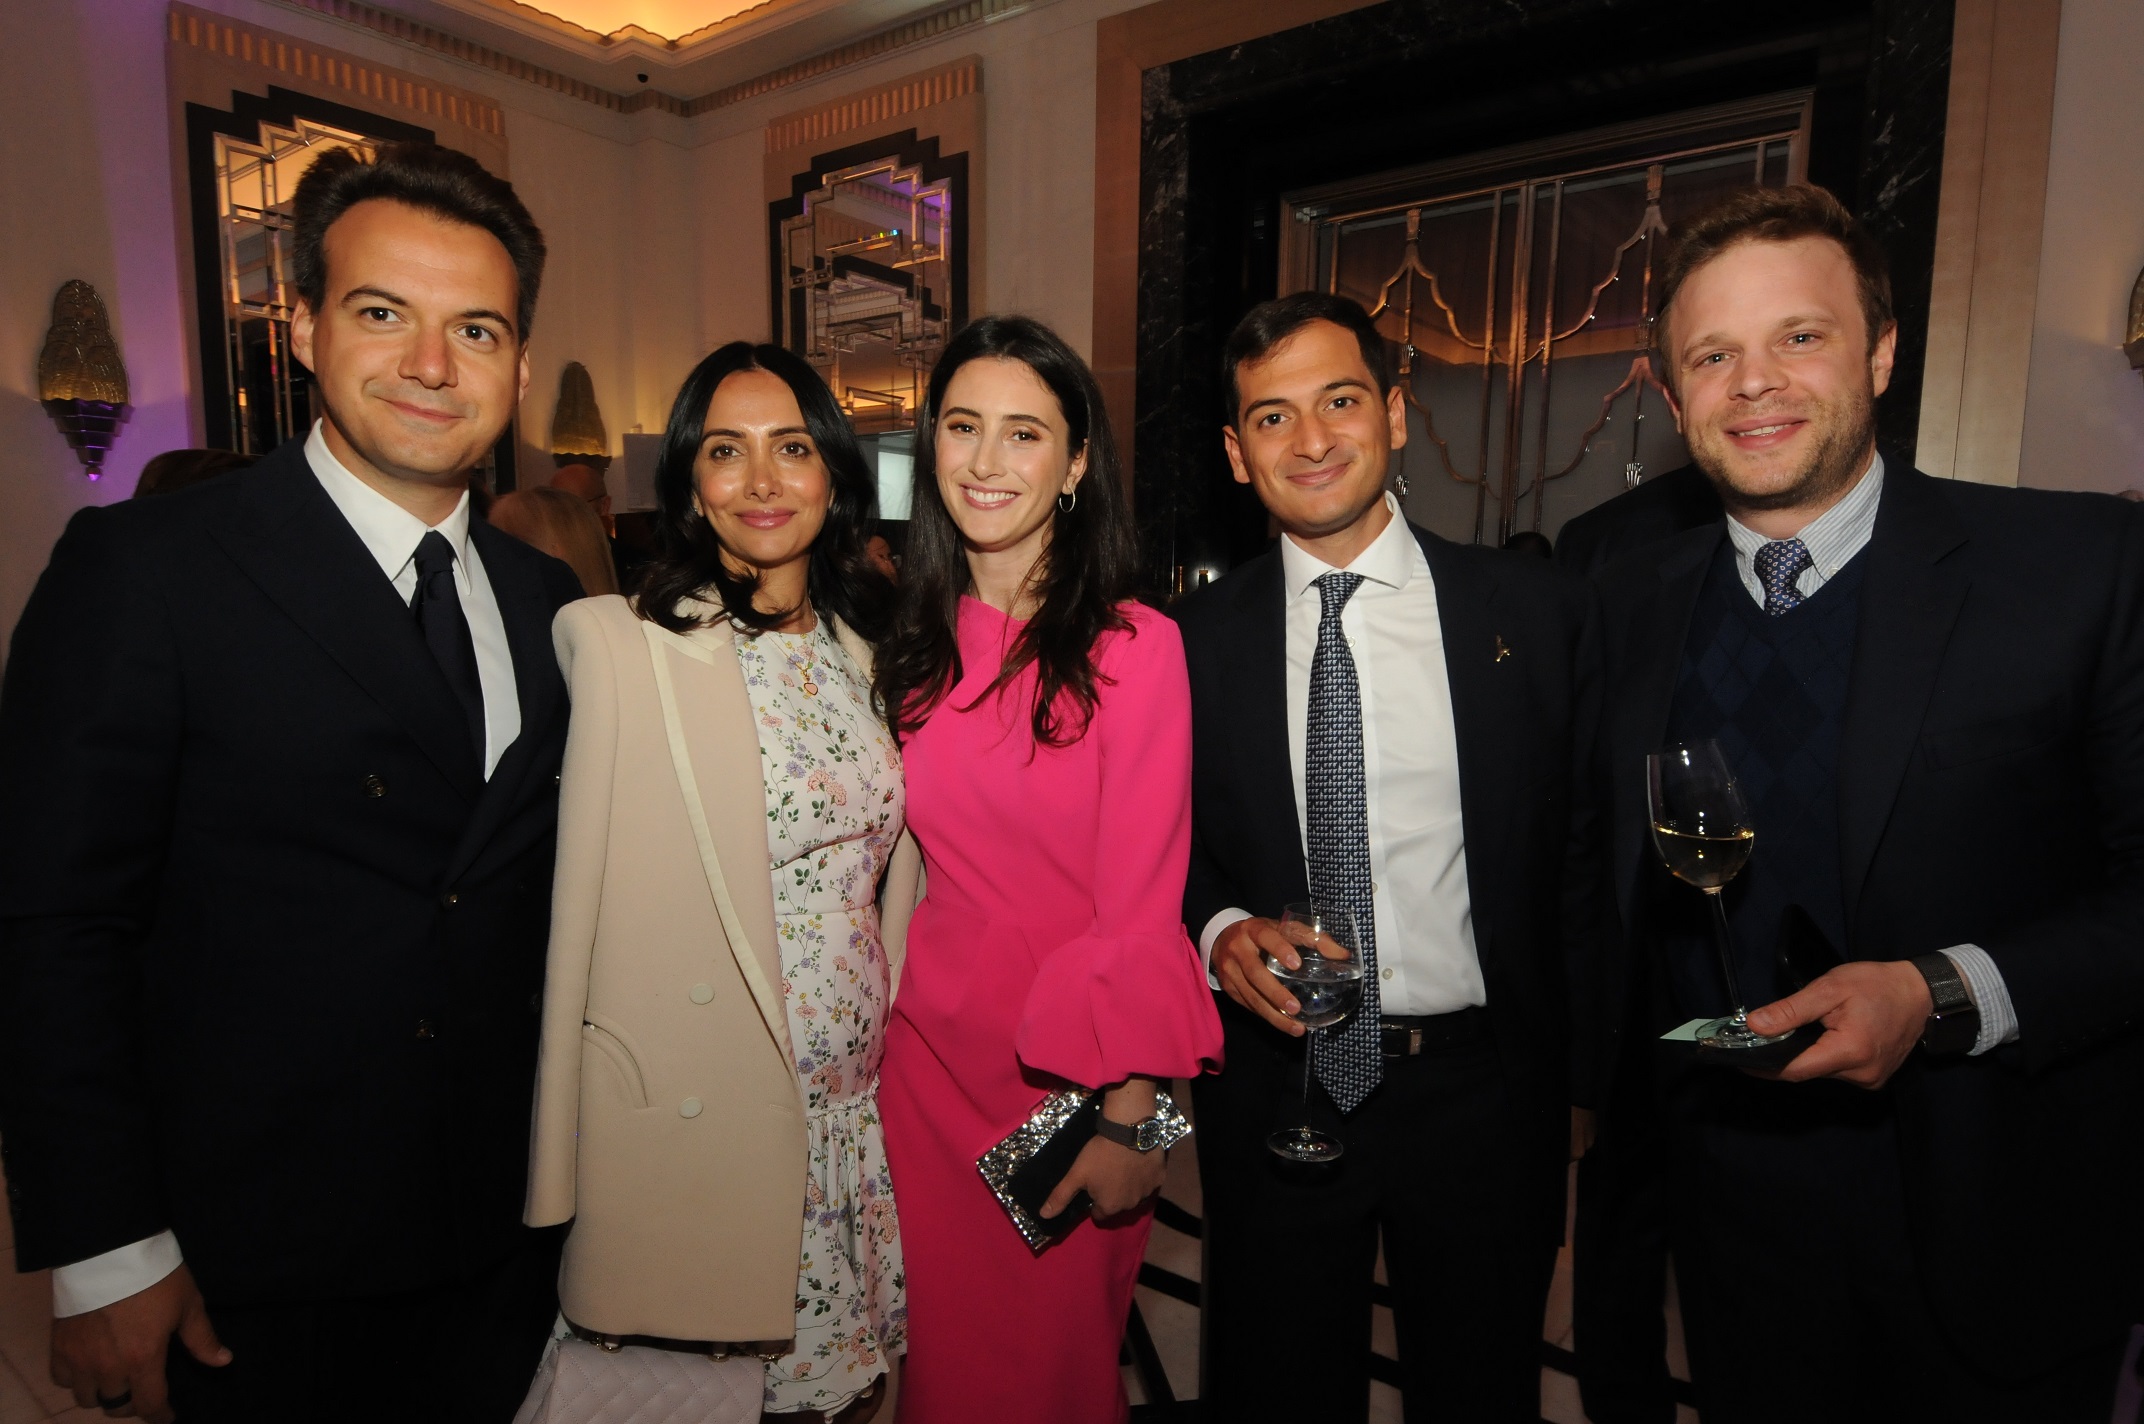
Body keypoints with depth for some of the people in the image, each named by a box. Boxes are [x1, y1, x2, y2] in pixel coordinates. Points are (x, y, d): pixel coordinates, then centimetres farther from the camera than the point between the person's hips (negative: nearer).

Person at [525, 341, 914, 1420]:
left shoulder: (871, 650, 5)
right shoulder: (618, 645, -11)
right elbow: (574, 906, -11)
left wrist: (897, 1050, 11)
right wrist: (559, 1170, -8)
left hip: (860, 1110, 5)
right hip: (697, 1117, -4)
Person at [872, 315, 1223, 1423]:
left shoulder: (1134, 646, -14)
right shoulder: (916, 646, 2)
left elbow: (1143, 902, -14)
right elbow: (918, 863, 8)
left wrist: (1128, 1117, -13)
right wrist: (874, 1029, 4)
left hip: (1078, 1063, -4)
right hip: (931, 1045, 5)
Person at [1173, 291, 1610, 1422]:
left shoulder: (1536, 613, -4)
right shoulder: (1196, 639, -4)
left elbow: (1586, 852, -1)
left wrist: (1584, 1074, -2)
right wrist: (1222, 930, -15)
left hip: (1483, 1086, 0)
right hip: (1276, 1084, 1)